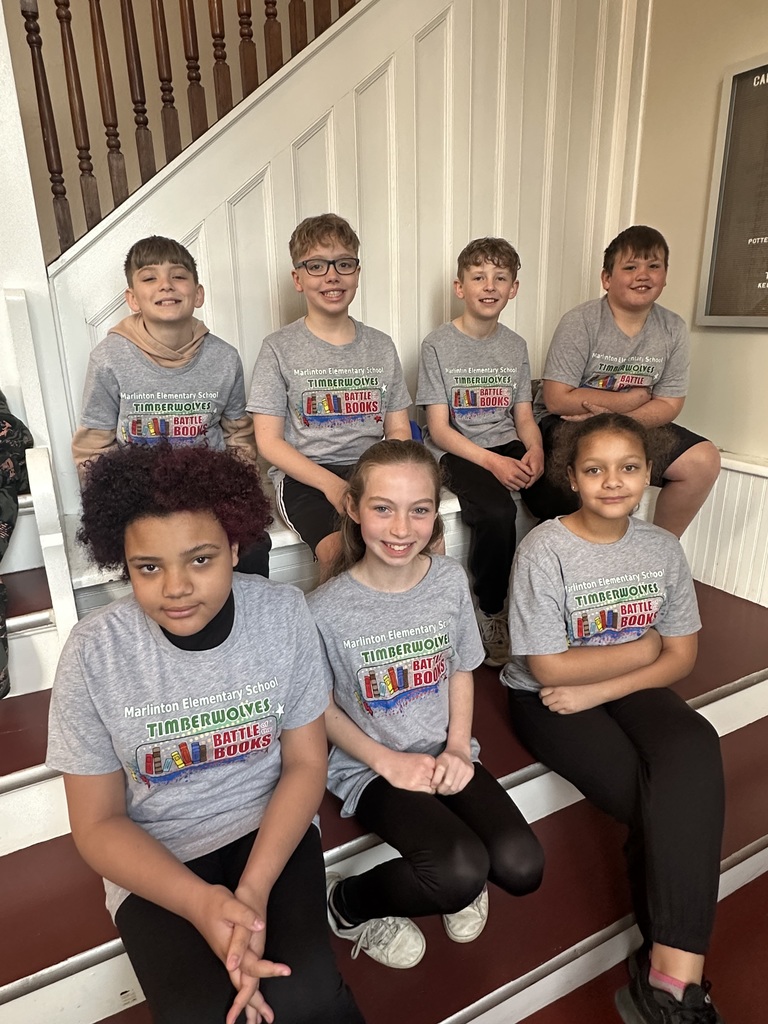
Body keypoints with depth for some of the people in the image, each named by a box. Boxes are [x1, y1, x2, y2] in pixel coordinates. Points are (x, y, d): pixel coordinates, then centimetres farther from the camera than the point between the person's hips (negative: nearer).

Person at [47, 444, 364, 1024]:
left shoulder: (284, 613, -15)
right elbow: (99, 824, -8)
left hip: (269, 830, 0)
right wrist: (201, 902, -23)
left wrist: (254, 889, -20)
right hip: (155, 861, 0)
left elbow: (306, 762, -6)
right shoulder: (95, 651, -17)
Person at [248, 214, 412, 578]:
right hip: (305, 477, -3)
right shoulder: (279, 349, 3)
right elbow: (268, 440, -3)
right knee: (340, 552, -32)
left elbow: (398, 431, 13)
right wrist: (331, 484, -17)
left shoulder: (381, 346, 13)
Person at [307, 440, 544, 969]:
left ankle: (458, 884, 20)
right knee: (463, 874, -24)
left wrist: (458, 748, -7)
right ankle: (349, 904, 6)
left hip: (444, 752, 4)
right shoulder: (327, 609, -19)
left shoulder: (450, 579, -7)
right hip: (371, 767, -3)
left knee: (522, 868, -15)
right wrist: (389, 762, -14)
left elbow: (461, 670, 6)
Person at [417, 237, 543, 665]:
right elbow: (439, 428, -8)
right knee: (497, 511, -34)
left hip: (508, 446, 5)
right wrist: (492, 461, -21)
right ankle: (491, 613, -8)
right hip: (457, 452, -4)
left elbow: (524, 416, 12)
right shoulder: (439, 345, -3)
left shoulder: (515, 346, 12)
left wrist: (534, 450, -12)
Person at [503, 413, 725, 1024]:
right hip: (546, 700, -4)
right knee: (672, 803, -21)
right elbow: (548, 668, -16)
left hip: (629, 689, 4)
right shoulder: (545, 550, -17)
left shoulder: (663, 549, -1)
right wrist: (641, 647, -8)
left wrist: (599, 688, -15)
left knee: (694, 749, -27)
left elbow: (680, 657, 0)